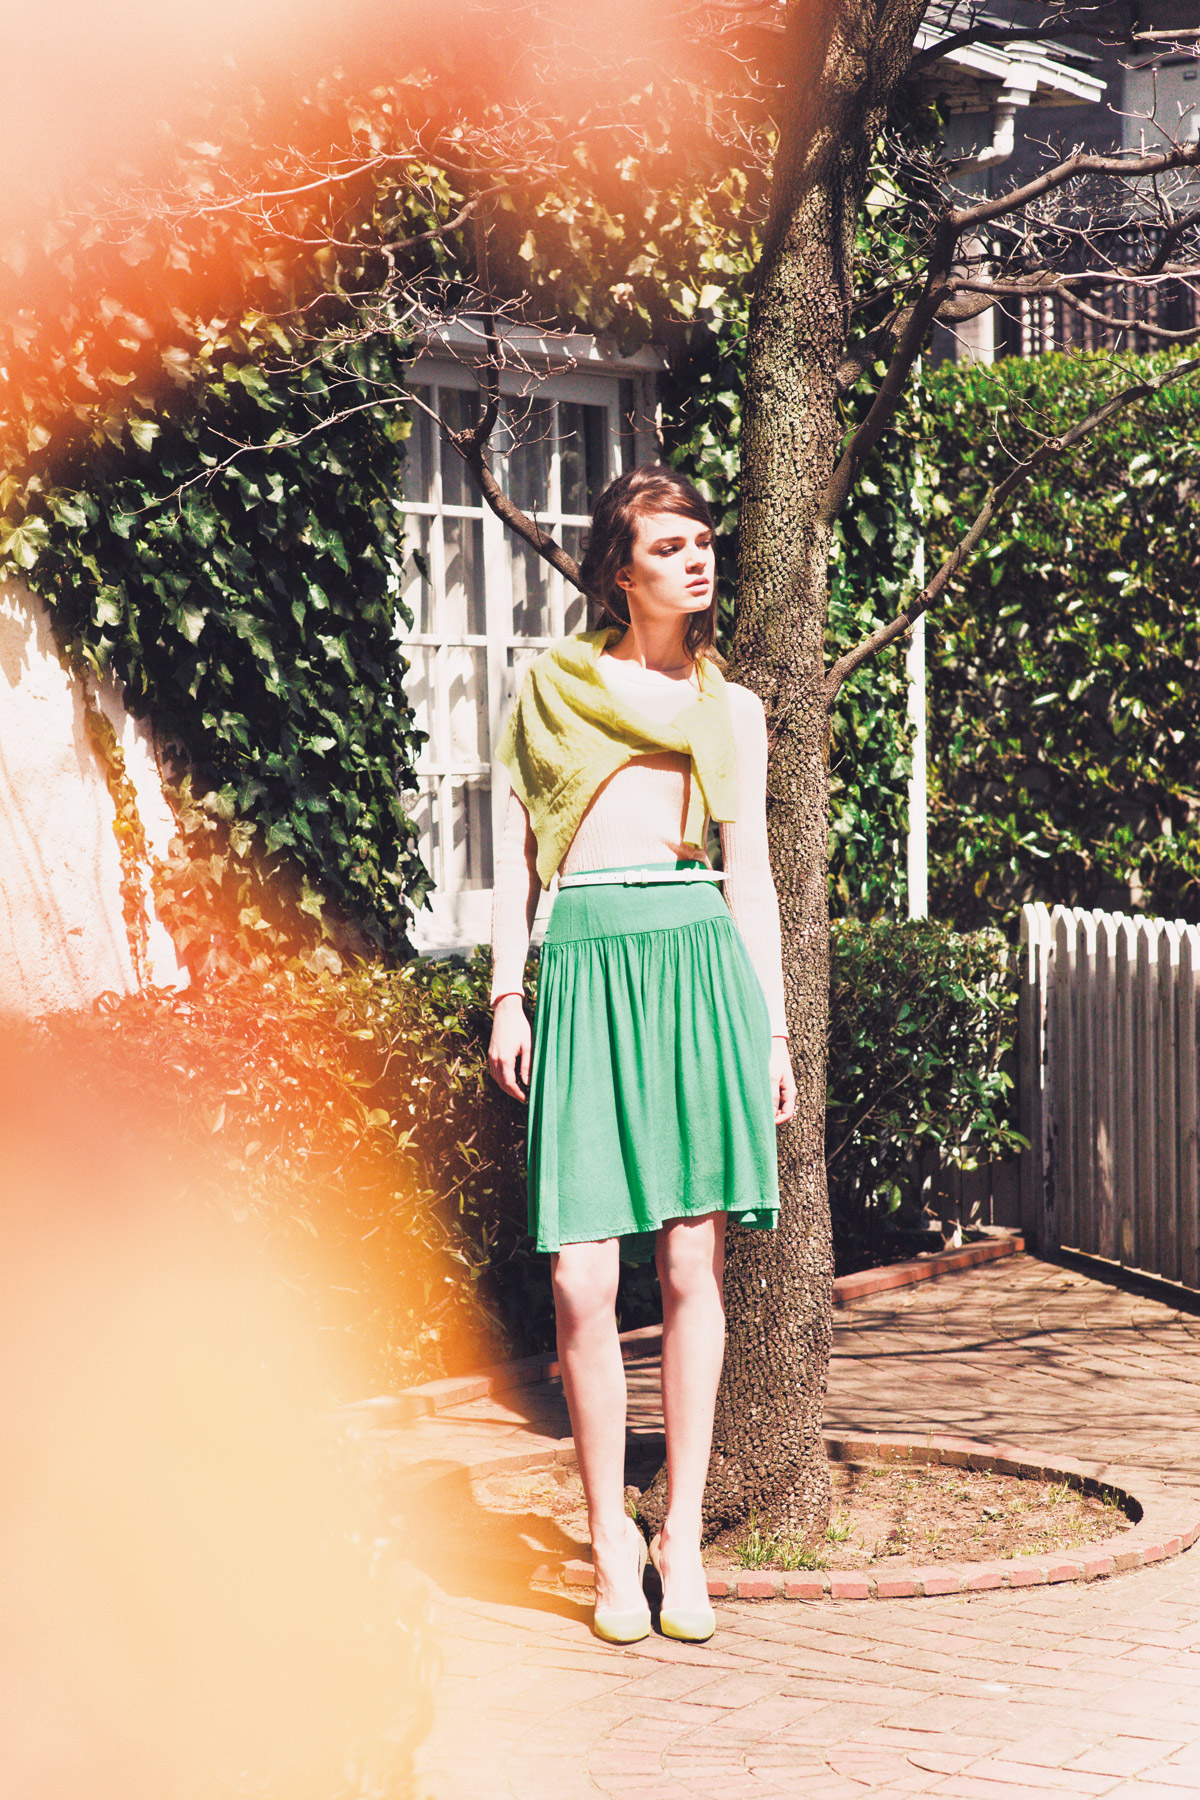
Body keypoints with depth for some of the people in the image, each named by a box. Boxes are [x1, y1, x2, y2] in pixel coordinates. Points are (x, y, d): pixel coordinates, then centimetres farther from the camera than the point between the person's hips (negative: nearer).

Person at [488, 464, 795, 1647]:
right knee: (582, 1279, -7)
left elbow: (751, 874, 16)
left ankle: (683, 1532, 7)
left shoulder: (731, 713, 17)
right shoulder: (551, 685, 14)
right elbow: (516, 847, 12)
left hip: (699, 963, 1)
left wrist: (774, 1026, 8)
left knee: (690, 1261, -2)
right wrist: (506, 996, 2)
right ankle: (610, 1543, 5)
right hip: (586, 968, -1)